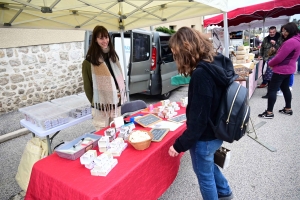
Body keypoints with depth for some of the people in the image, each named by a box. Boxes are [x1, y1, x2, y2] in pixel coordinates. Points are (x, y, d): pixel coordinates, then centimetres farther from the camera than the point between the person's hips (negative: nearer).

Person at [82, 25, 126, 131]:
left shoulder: (113, 55, 8)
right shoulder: (89, 61, -12)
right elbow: (87, 86, -7)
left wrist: (121, 94, 8)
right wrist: (94, 102, -5)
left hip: (116, 102, 6)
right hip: (101, 106, -5)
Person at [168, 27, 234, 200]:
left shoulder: (201, 74, -30)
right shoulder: (219, 63, -2)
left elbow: (198, 118, -27)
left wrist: (179, 145, -18)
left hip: (205, 137, -9)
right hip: (217, 132, 9)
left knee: (205, 175, 16)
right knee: (208, 165, 32)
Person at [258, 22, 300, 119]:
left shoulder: (290, 41, -22)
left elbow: (280, 57, -22)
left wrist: (270, 63, -4)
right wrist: (273, 62, 5)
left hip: (281, 70, -11)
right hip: (288, 69, 11)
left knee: (272, 90, -6)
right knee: (285, 88, 20)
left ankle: (269, 112, -3)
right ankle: (288, 109, 29)